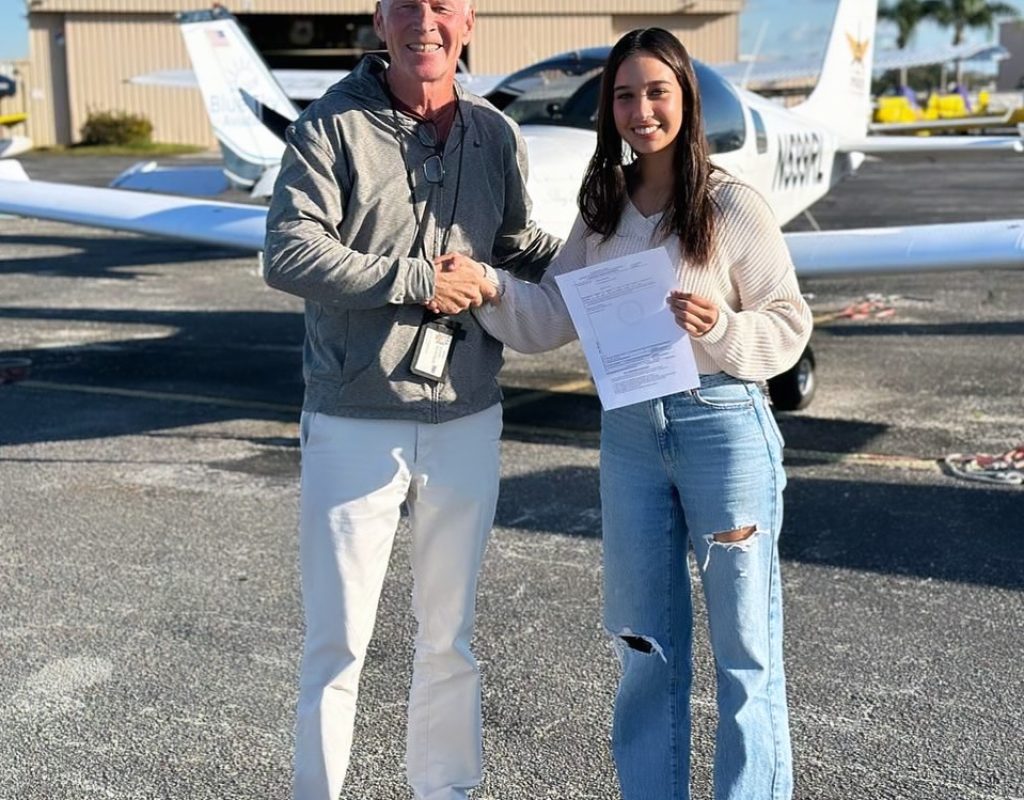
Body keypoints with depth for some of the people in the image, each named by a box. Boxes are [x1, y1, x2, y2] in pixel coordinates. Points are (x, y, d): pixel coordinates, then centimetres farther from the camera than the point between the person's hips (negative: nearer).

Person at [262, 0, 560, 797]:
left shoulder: (496, 135, 3)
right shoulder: (333, 126, -8)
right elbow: (288, 254, -18)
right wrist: (417, 281, -19)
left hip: (467, 423, 4)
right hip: (354, 425, -4)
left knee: (450, 634, 17)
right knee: (338, 636, 5)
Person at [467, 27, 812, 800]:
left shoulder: (733, 205, -8)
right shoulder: (604, 209, 7)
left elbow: (790, 323, -6)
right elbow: (553, 317, 4)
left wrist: (721, 328, -23)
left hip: (722, 424, -5)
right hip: (629, 429, 5)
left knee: (744, 641, 5)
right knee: (646, 642, 16)